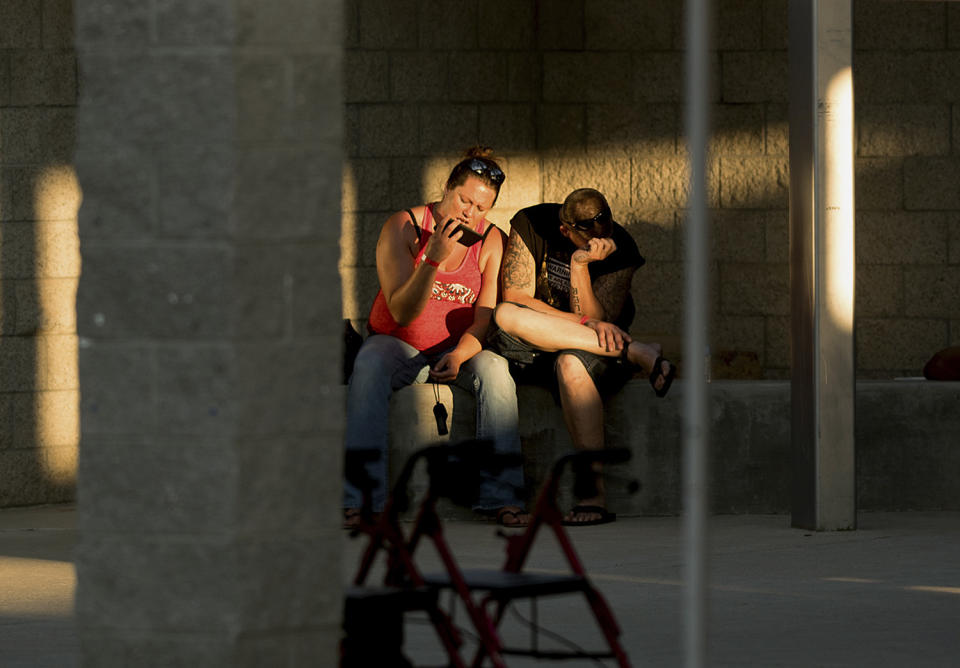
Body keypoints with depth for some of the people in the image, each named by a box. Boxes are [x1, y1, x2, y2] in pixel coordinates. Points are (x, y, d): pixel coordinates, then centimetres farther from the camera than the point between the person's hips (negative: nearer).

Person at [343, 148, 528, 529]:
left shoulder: (492, 242, -3)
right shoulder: (403, 227, -12)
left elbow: (485, 319, -7)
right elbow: (401, 313, -19)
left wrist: (458, 356, -29)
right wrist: (434, 257, -33)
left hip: (458, 349, 2)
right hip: (398, 346, -2)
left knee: (494, 370, -31)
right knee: (370, 366, -36)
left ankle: (501, 497, -33)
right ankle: (360, 499, -42)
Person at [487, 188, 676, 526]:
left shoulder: (620, 250, -9)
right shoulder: (531, 225, -8)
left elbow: (597, 320, -15)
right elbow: (515, 300, -15)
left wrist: (580, 265, -27)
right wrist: (590, 324, -24)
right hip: (527, 357, 1)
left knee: (572, 364, -39)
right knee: (504, 317, -33)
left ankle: (594, 494, -44)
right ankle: (636, 352, -30)